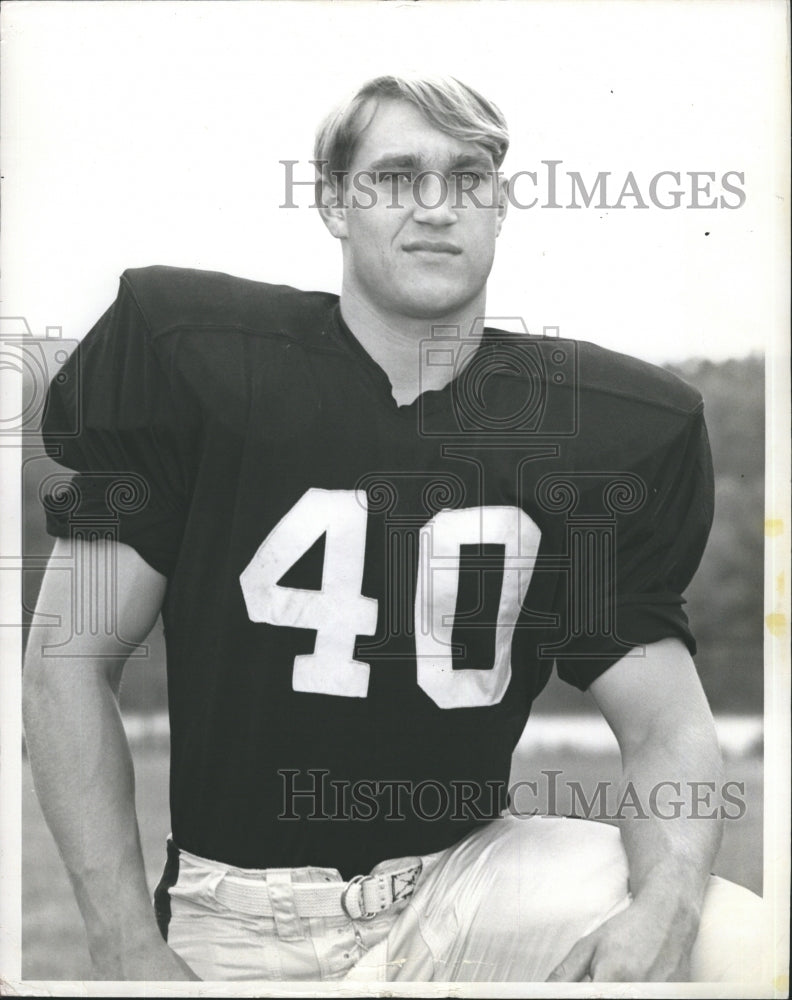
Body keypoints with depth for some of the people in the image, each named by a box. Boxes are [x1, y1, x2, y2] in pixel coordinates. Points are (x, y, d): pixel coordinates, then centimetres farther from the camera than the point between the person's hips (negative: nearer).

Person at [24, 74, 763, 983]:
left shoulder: (601, 429, -1)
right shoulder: (186, 355, -7)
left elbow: (665, 724, 0)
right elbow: (72, 658, -4)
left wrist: (663, 912, -22)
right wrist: (130, 954, -11)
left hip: (471, 874, 1)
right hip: (240, 919, 0)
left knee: (745, 942, -23)